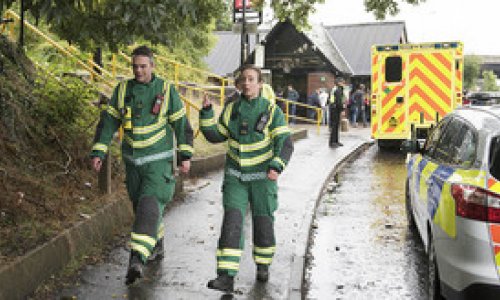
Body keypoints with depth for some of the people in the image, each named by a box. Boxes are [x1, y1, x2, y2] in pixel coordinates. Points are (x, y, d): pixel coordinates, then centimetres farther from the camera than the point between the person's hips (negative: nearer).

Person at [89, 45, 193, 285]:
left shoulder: (166, 90, -6)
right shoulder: (122, 90, 1)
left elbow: (181, 123, 0)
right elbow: (108, 122, 3)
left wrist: (185, 155, -2)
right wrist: (98, 152, -5)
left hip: (159, 160, -4)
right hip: (132, 160, 4)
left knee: (150, 205, -17)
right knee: (139, 205, 13)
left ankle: (136, 260, -23)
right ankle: (157, 247, 34)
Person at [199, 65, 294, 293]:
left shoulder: (272, 111, -8)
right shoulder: (231, 110, 2)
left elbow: (285, 143, -14)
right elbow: (215, 136, 9)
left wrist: (276, 167, -31)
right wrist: (206, 112, -4)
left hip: (263, 176, -1)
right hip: (235, 177, 2)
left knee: (263, 222, 9)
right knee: (231, 221, -11)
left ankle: (263, 265, 35)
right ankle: (226, 277, -14)